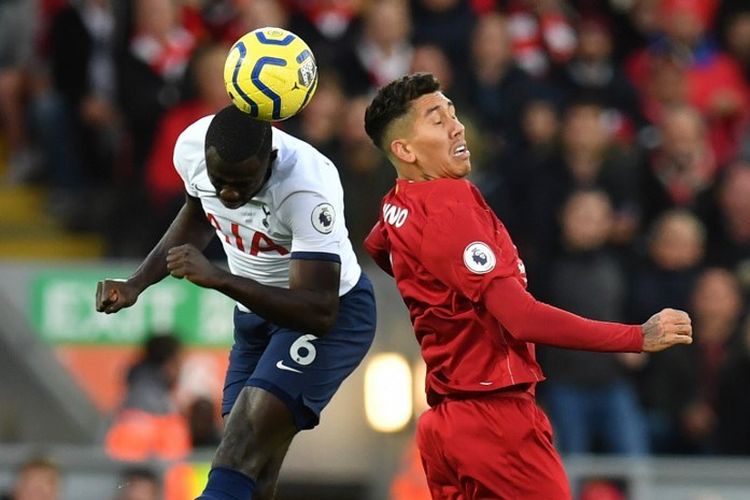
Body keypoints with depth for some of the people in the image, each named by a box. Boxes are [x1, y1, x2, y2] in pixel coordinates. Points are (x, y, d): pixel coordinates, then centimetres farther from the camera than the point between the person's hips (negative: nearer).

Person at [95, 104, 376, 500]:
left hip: (333, 314, -7)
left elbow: (319, 312, -36)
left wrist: (217, 278, -42)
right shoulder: (192, 148, -15)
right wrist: (136, 284, 1)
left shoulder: (308, 189, -34)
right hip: (257, 310, 7)